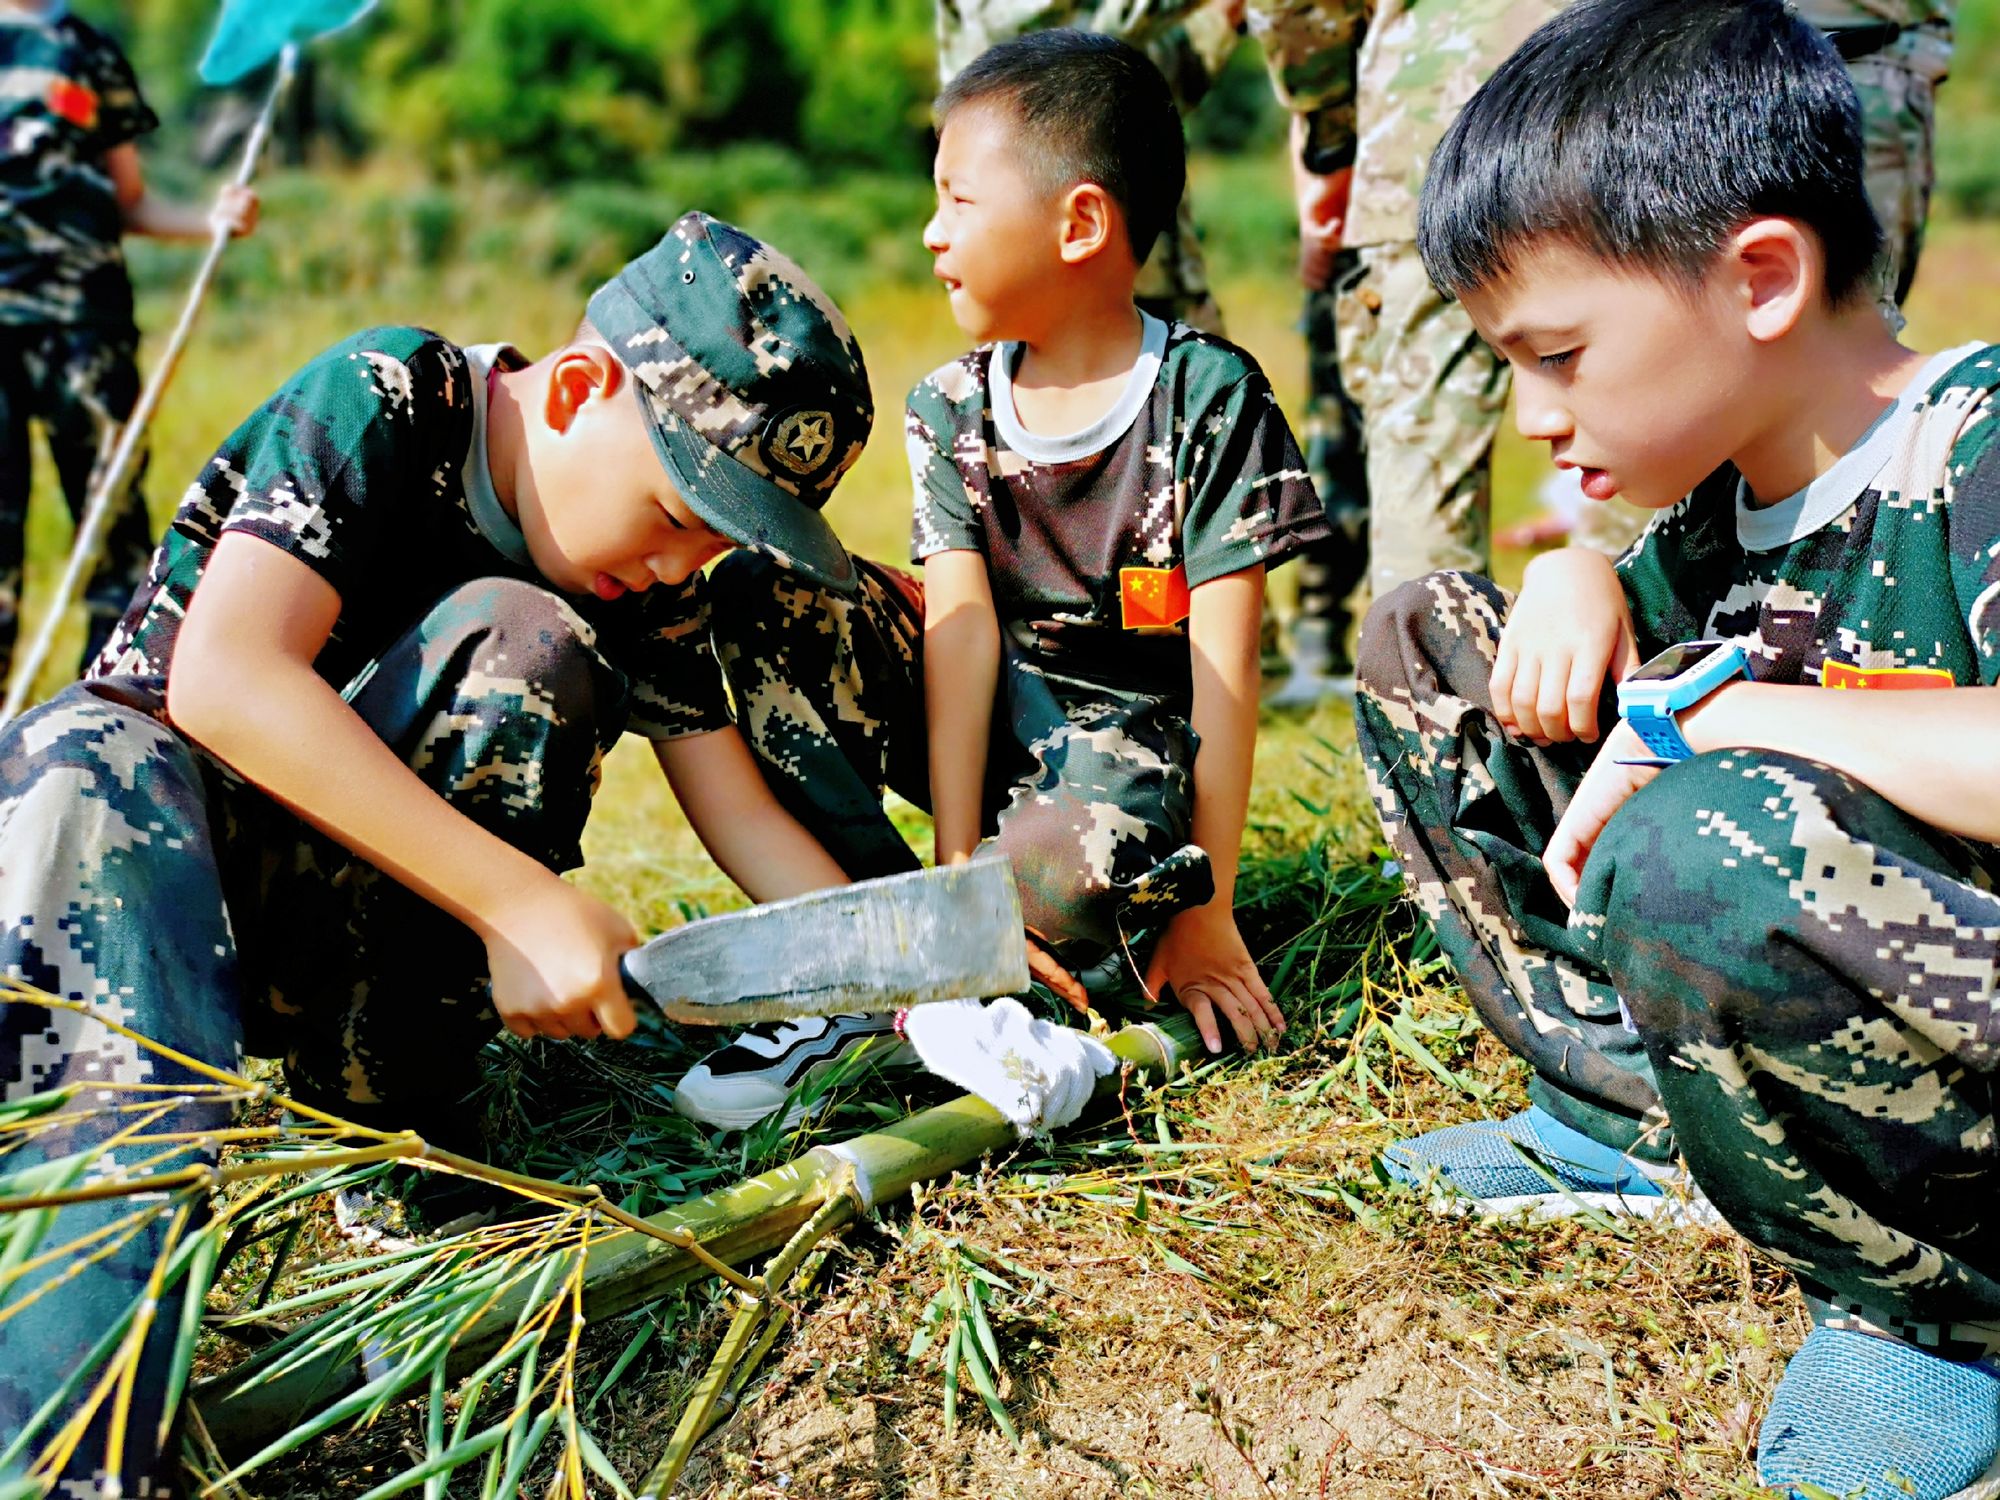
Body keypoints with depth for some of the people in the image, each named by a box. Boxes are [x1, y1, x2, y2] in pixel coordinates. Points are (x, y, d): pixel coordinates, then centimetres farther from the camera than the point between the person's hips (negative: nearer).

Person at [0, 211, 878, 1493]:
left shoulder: (652, 580, -3)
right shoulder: (384, 401, -18)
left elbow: (745, 815, -1)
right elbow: (224, 676, -30)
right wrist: (518, 899, -35)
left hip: (354, 922, 3)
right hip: (141, 793, -3)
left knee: (515, 645, -23)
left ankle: (375, 1094, -19)